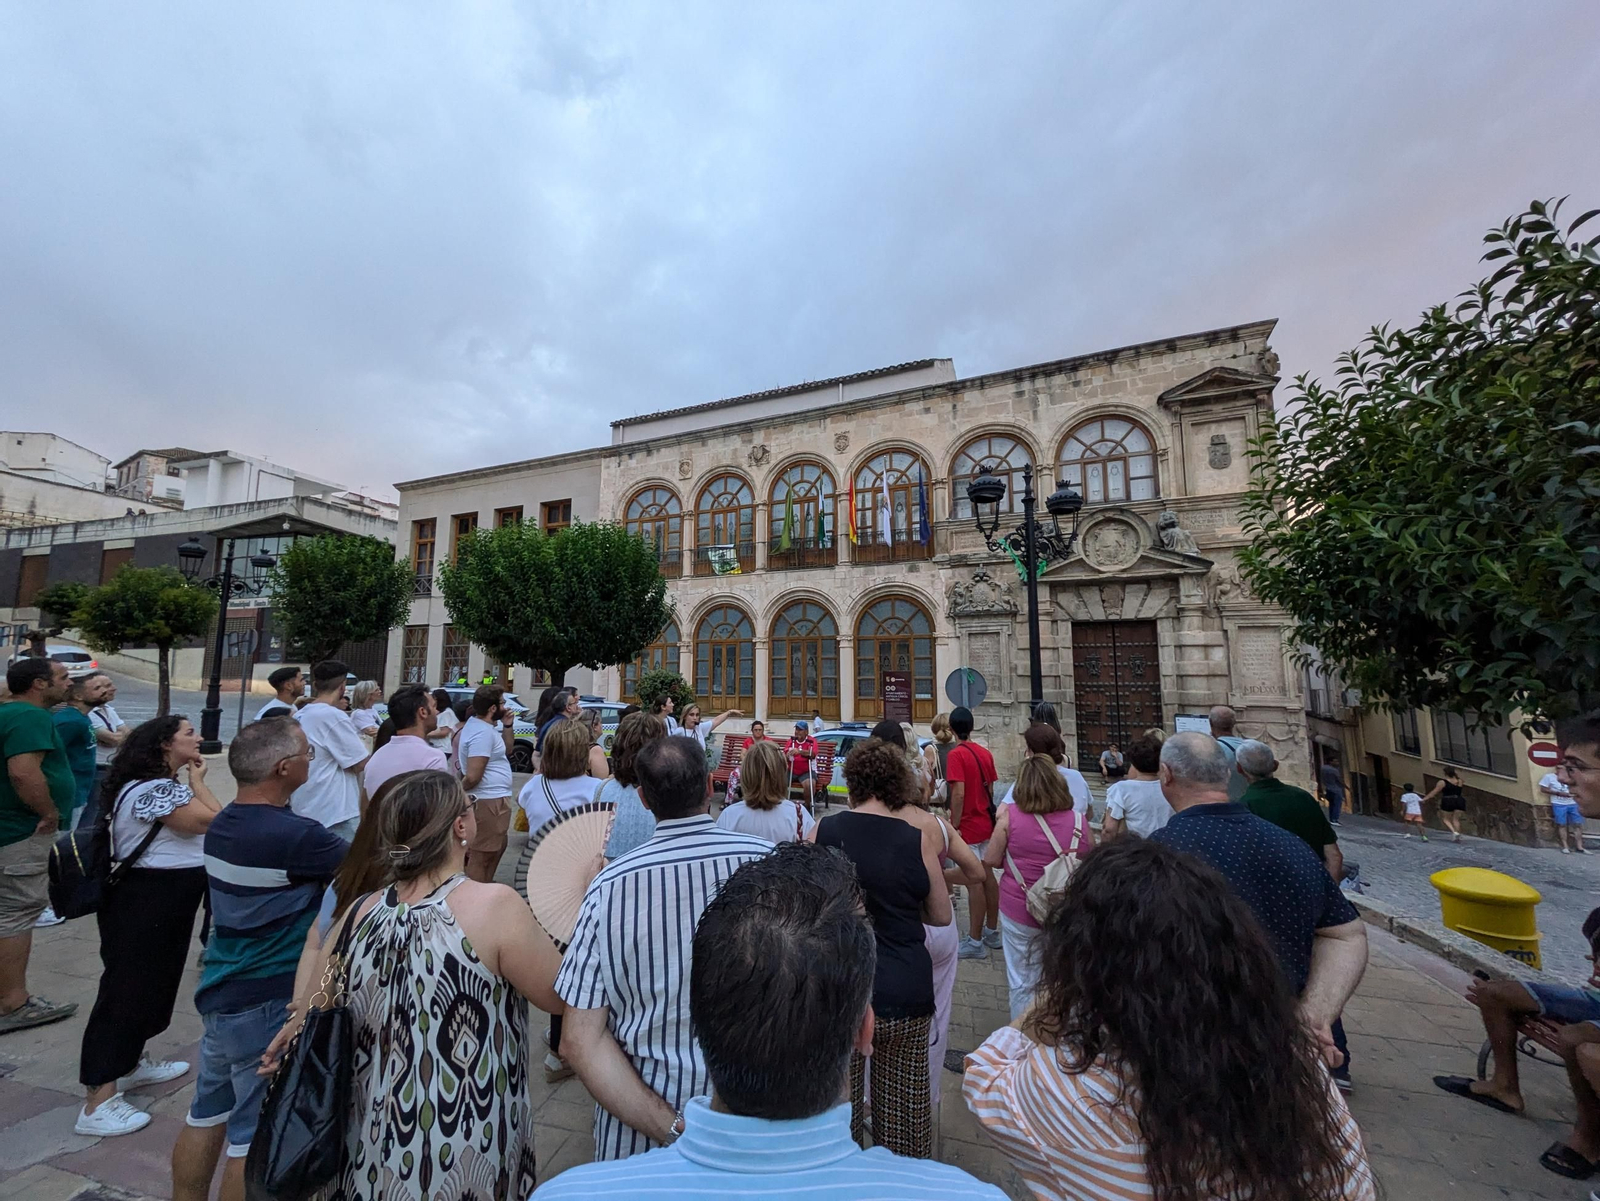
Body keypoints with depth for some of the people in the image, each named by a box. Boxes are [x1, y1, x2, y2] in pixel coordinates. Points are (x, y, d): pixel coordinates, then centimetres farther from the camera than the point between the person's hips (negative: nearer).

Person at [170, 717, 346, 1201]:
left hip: (222, 989, 8)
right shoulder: (296, 835, -28)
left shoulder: (222, 825, 0)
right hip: (269, 1001, -8)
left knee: (207, 1115, 21)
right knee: (256, 1135, 8)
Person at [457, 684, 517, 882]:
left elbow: (507, 751, 18)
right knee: (482, 855, 0)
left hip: (492, 798, 11)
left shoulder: (479, 724, 10)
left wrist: (507, 726, 4)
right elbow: (472, 777, -26)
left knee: (497, 848, 24)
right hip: (490, 801, -11)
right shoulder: (483, 732, -22)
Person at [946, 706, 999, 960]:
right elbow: (990, 789, 11)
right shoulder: (985, 752, 5)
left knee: (974, 882, -1)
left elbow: (958, 794, -24)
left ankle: (976, 942, 9)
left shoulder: (956, 754, -18)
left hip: (968, 826, -8)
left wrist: (954, 826, -17)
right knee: (988, 876, 16)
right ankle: (992, 932, 29)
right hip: (987, 822, 8)